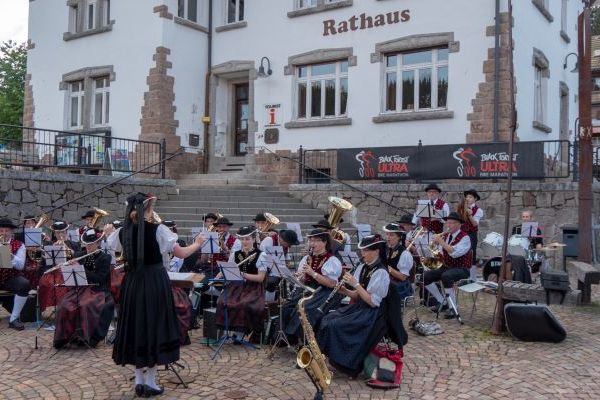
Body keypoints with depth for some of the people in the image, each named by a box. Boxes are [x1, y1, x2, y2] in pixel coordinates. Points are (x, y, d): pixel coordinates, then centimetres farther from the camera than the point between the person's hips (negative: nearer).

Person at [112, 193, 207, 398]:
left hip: (132, 283, 5)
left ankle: (139, 380, 18)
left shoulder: (125, 231, 3)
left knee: (136, 325, 12)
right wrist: (198, 243, 11)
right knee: (154, 326, 4)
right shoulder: (157, 229, -12)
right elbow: (182, 253, -7)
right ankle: (150, 381, 10)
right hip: (155, 283, -5)